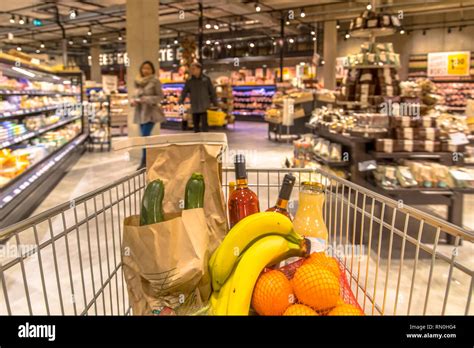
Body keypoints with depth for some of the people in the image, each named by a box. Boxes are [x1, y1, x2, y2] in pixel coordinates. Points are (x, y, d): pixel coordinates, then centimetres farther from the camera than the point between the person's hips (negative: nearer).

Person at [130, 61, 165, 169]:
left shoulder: (155, 81, -5)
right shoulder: (138, 82, 13)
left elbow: (160, 96, -6)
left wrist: (148, 99, -19)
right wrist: (133, 101, 0)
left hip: (151, 112, -6)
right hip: (140, 112, 6)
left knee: (145, 136, -14)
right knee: (145, 137, 9)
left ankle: (144, 161, -8)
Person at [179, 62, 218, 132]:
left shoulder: (206, 79, 1)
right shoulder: (189, 81, 7)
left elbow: (212, 91, 3)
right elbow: (184, 91, 5)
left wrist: (215, 102, 2)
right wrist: (181, 100, -9)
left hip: (204, 106, -3)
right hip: (194, 107, 3)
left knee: (204, 123, -10)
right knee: (195, 124, 9)